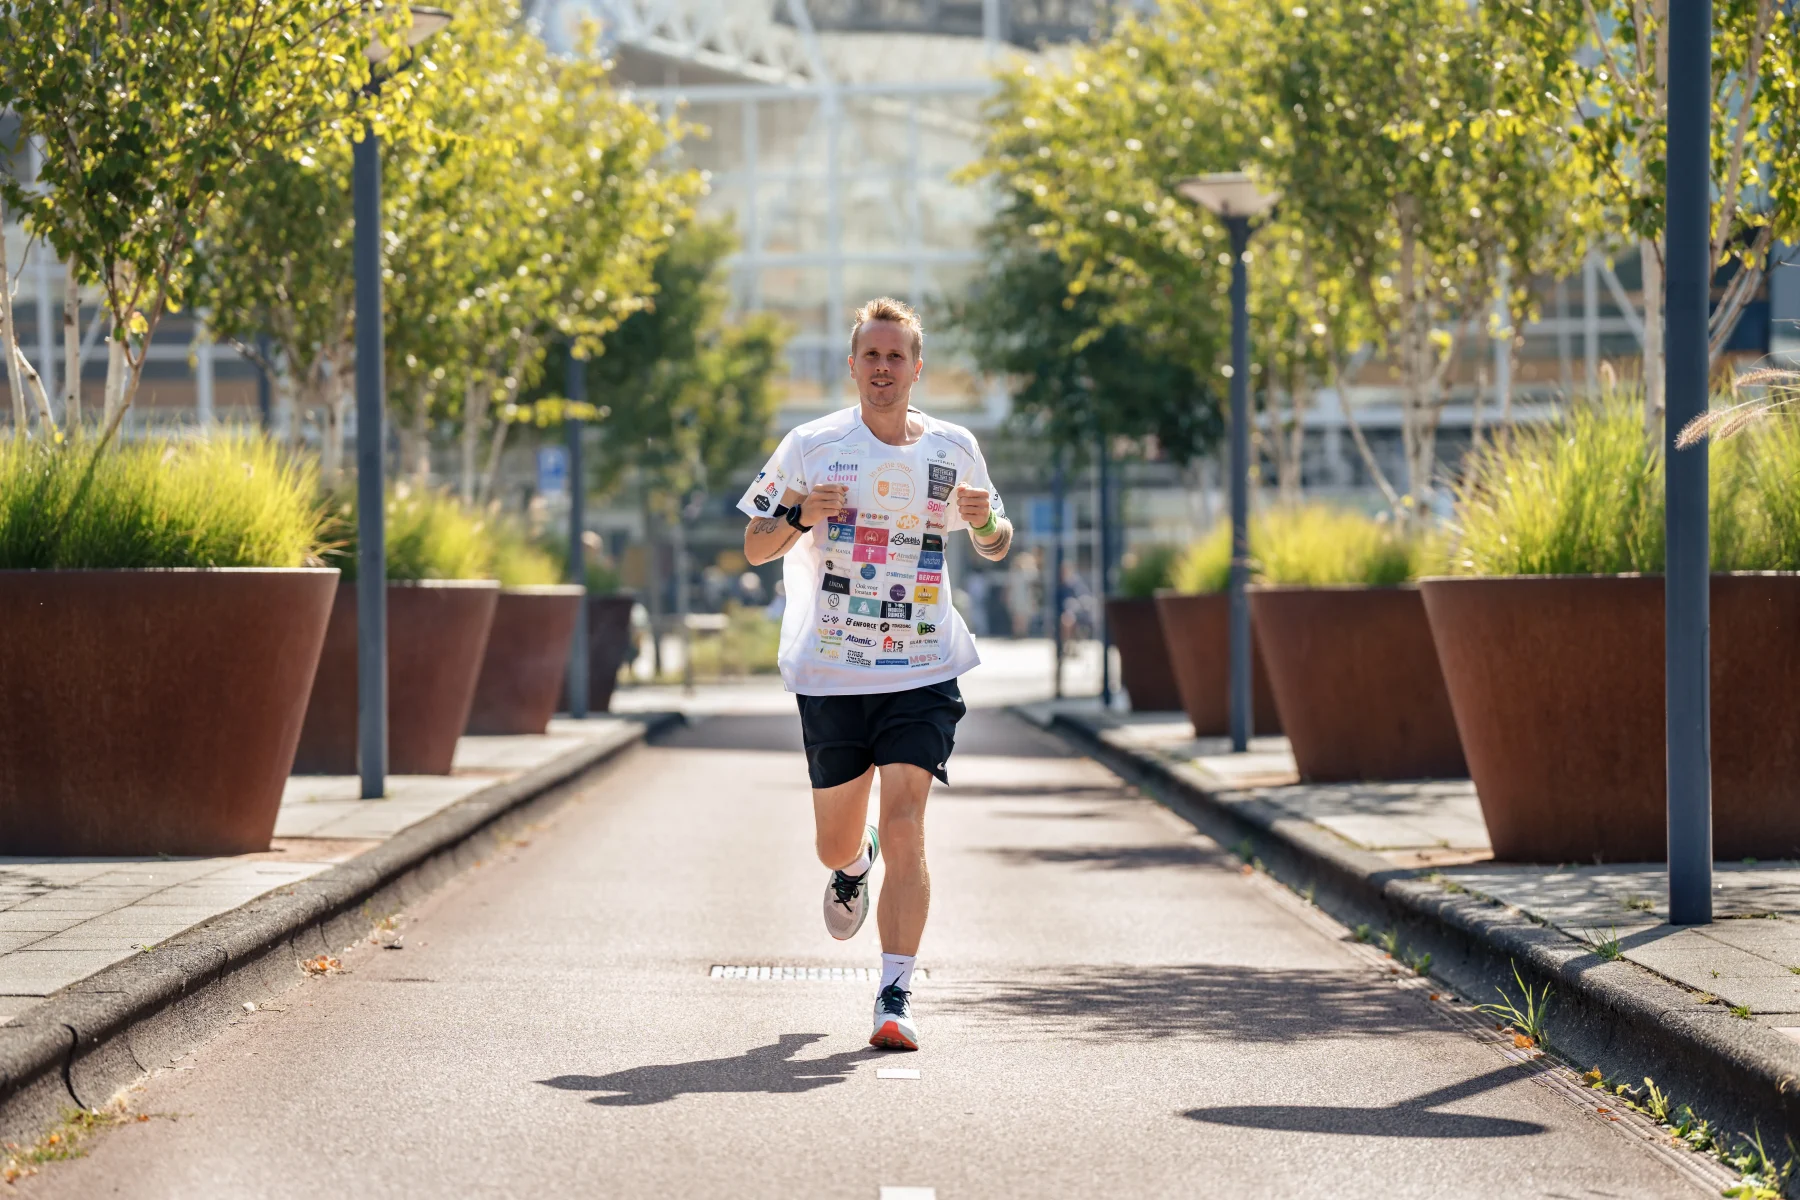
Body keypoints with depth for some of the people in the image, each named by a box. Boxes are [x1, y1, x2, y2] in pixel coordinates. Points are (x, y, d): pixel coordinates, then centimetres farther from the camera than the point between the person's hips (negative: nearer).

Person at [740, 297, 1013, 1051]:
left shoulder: (954, 449, 4)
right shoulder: (811, 446, 0)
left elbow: (995, 547, 17)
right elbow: (754, 546, 5)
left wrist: (985, 521, -7)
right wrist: (800, 516, -16)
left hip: (922, 674, -1)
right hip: (829, 676, 1)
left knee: (904, 827, -16)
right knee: (836, 844, 12)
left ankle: (896, 994, -11)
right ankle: (854, 865, 50)